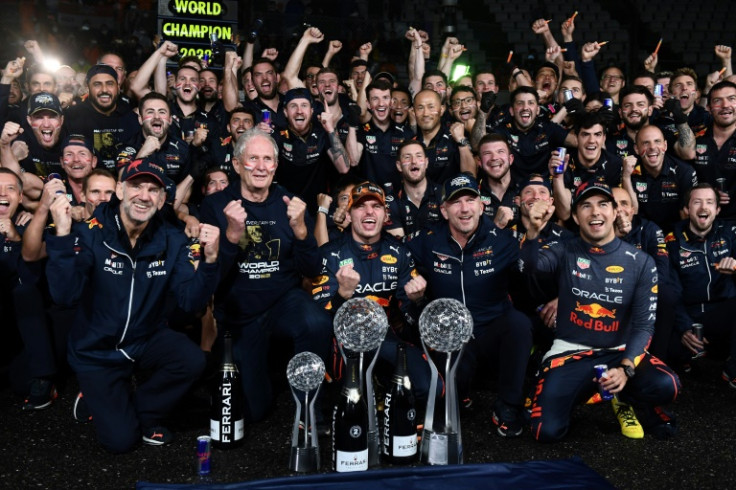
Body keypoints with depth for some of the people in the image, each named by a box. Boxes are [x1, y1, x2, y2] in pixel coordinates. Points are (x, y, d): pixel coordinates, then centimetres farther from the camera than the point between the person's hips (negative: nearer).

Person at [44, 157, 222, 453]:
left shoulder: (172, 241, -9)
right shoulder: (91, 233, -17)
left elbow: (192, 301, -17)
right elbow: (65, 296, -28)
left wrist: (210, 259, -34)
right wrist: (62, 236, -39)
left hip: (147, 340, 3)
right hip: (97, 351, -3)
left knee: (193, 361, -26)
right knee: (121, 439, -9)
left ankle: (144, 410, 4)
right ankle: (94, 400, 26)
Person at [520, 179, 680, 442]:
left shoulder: (641, 262, -1)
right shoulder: (564, 251, -2)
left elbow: (644, 325, -3)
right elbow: (529, 266, -24)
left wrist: (626, 369, -19)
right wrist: (533, 231, -45)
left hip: (620, 351, 1)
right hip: (570, 352, 0)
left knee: (666, 386, -30)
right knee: (547, 431, -18)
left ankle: (627, 397, 6)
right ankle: (583, 390, 14)